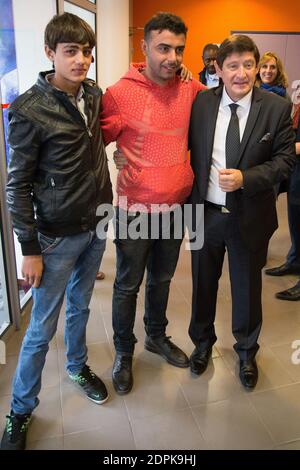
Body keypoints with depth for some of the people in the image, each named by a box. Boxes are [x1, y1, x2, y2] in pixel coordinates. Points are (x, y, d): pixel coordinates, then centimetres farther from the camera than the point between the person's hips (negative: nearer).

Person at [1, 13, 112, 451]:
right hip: (58, 236, -5)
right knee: (42, 327, 6)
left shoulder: (95, 94, 2)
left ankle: (78, 365, 47)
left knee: (80, 306, 22)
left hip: (96, 226, 6)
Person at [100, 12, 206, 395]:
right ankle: (123, 352, 35)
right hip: (135, 211, -4)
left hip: (176, 208, 4)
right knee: (127, 287, 11)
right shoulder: (119, 93, -13)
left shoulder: (191, 91, 0)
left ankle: (157, 337, 46)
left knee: (162, 280, 22)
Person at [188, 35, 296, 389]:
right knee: (203, 283, 18)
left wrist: (245, 178, -21)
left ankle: (246, 351, 42)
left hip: (250, 216, -1)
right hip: (205, 212, 1)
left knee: (247, 288, 15)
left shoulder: (277, 109, -7)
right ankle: (202, 342, 45)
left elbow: (285, 159, -6)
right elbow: (187, 148, 2)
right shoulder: (200, 102, -4)